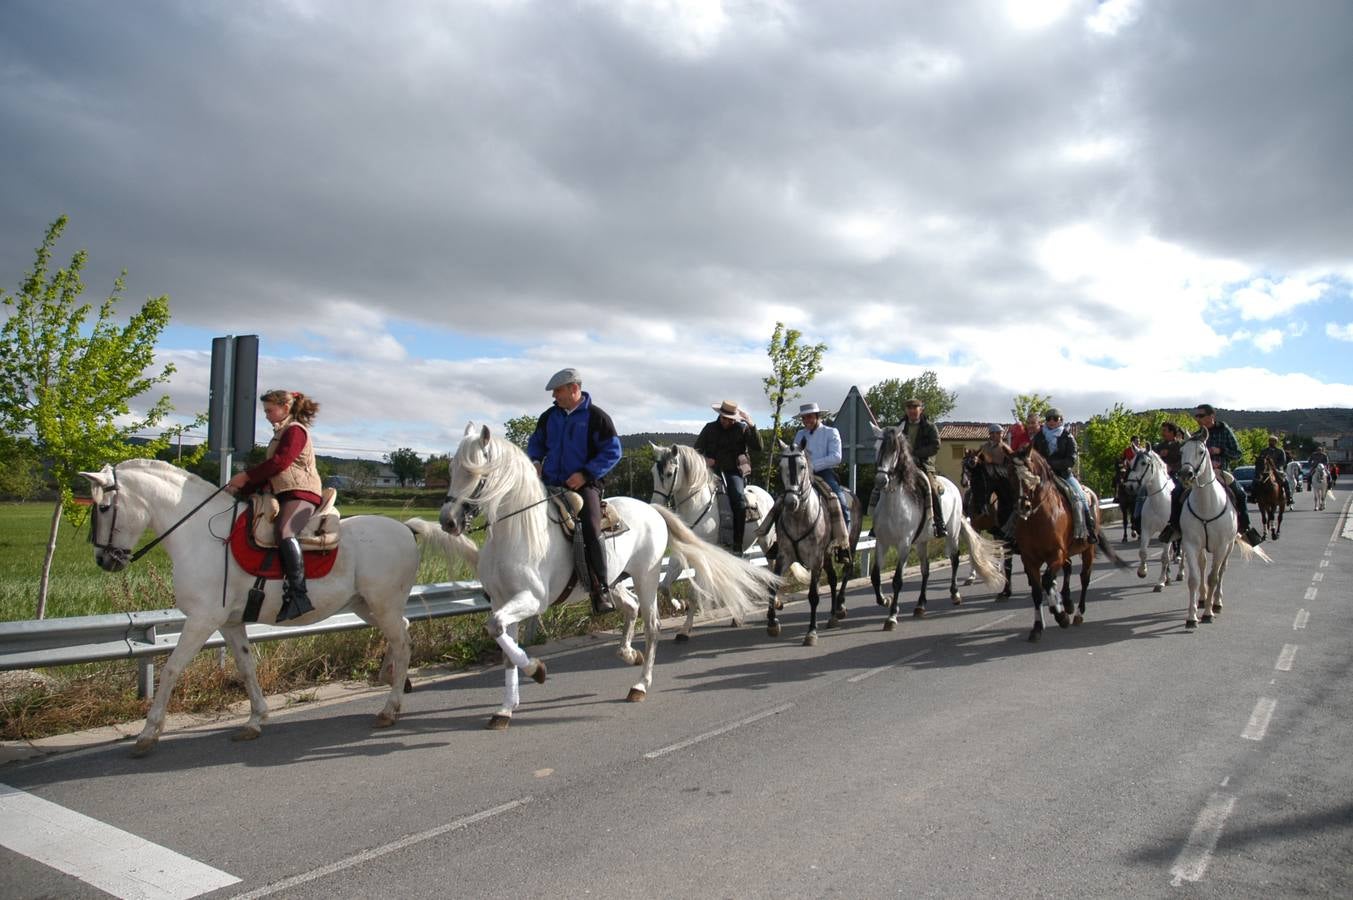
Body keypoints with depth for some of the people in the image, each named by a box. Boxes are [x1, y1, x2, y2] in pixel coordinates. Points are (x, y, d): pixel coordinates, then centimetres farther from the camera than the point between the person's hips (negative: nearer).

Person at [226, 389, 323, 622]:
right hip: (283, 494, 11)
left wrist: (246, 476, -13)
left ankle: (298, 594, -44)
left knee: (284, 532, -34)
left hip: (301, 493, -11)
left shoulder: (295, 430, -2)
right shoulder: (281, 434, 29)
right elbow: (268, 469, 24)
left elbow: (280, 462, -16)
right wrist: (241, 489, 11)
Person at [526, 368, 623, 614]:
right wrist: (536, 461, 3)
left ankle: (601, 589, -16)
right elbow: (536, 442, 26)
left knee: (591, 531, -25)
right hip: (551, 484, 6)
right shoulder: (549, 416, 13)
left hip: (585, 484, -6)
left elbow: (612, 452, -6)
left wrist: (585, 474, -17)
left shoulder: (596, 417, -3)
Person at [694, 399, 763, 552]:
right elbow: (697, 449, 13)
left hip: (734, 471, -2)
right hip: (713, 470, 2)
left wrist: (751, 426, -14)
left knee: (739, 499, -27)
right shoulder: (710, 428, 9)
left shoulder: (742, 428, 4)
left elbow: (758, 448, -6)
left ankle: (737, 544, -24)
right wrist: (704, 459, -8)